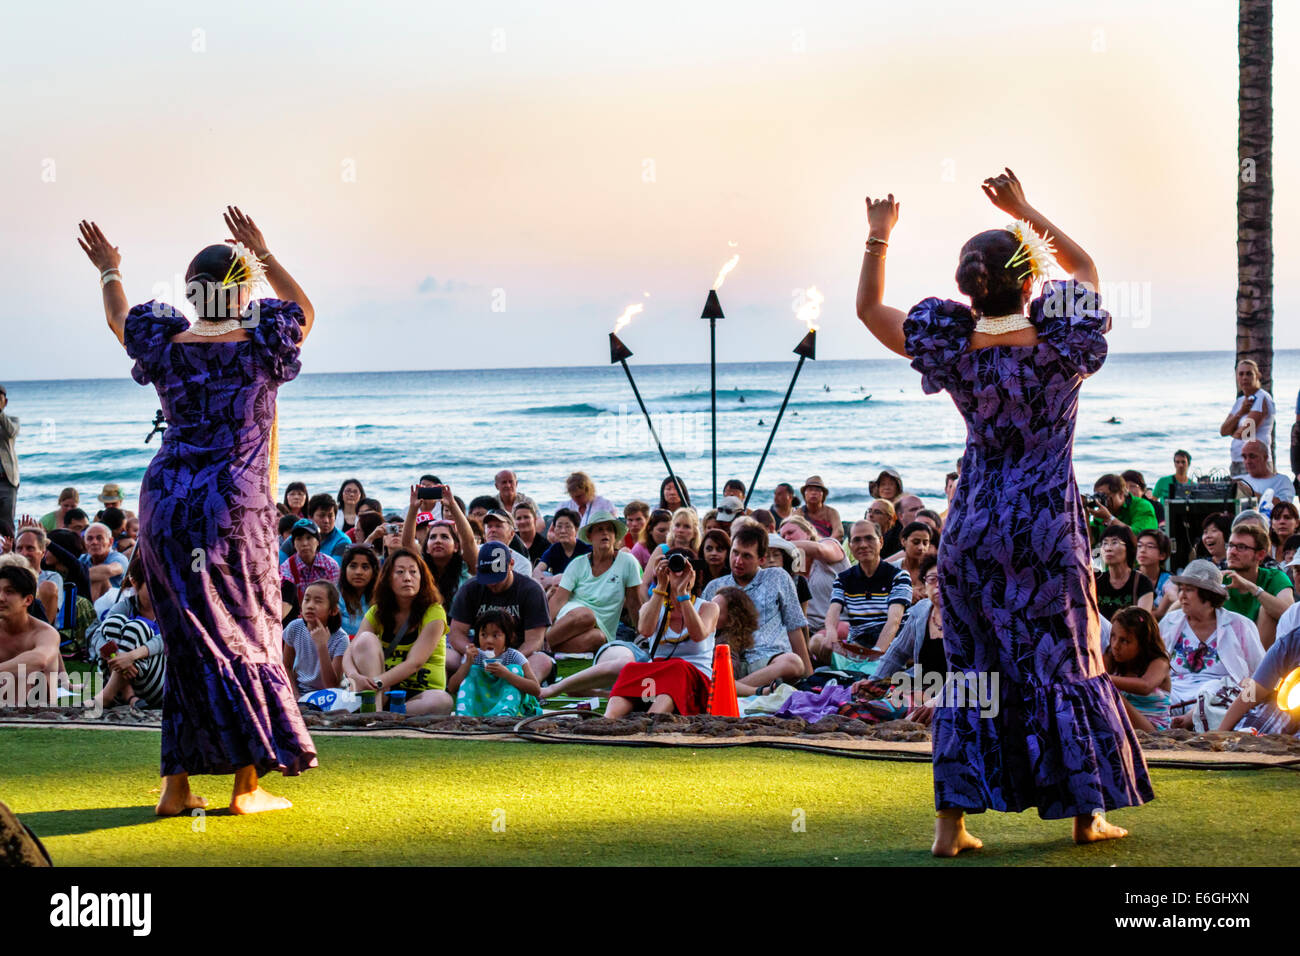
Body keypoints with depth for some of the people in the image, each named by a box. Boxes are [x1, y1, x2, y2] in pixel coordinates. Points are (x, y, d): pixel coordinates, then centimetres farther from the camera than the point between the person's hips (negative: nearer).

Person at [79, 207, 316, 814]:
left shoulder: (166, 348, 0)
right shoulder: (262, 349, -5)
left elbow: (120, 319, 23)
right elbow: (302, 310, 17)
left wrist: (109, 272, 41)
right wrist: (262, 253, 25)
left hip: (167, 502, 3)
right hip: (237, 505, -3)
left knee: (189, 639, 9)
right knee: (244, 637, 5)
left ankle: (177, 786, 10)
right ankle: (248, 785, 6)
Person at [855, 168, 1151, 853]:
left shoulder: (954, 350, -7)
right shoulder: (1059, 345, -10)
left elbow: (870, 310, 6)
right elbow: (1084, 266, 10)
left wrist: (879, 237, 10)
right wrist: (1025, 213, 13)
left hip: (972, 527, 2)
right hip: (1047, 524, -2)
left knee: (970, 671, 8)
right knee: (1066, 664, 8)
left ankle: (952, 822, 5)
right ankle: (1088, 812, 16)